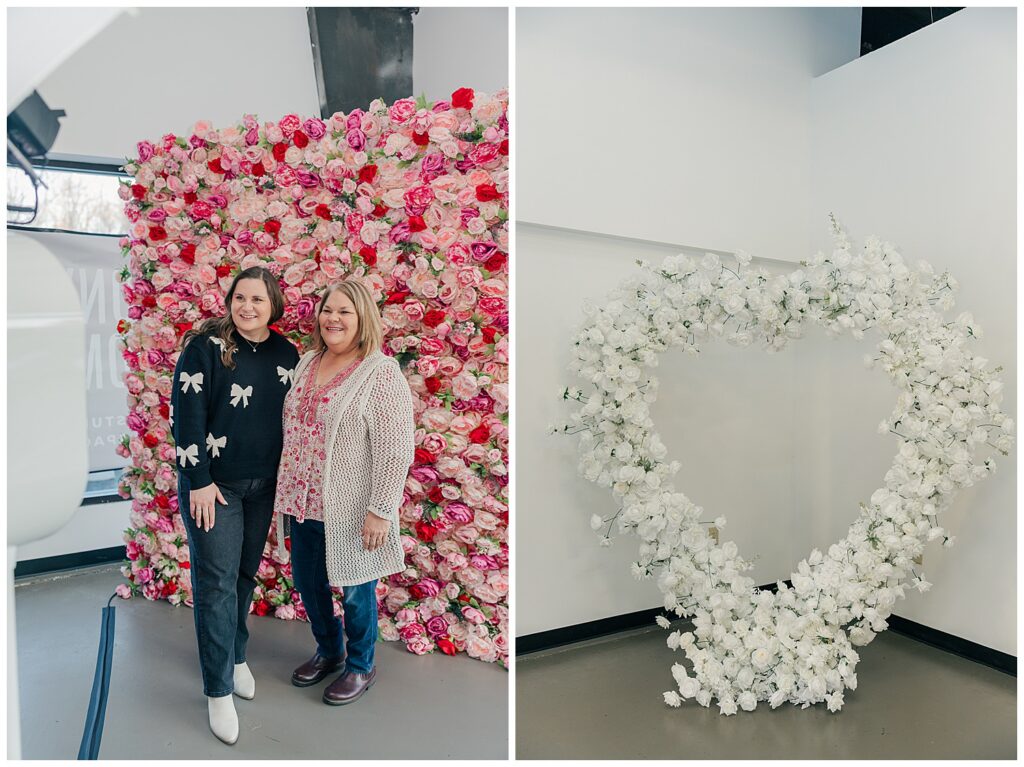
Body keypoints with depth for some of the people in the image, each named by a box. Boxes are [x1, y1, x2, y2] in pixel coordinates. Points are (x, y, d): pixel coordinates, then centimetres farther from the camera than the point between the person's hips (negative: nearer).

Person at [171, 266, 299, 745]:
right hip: (214, 483, -4)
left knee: (246, 574, 16)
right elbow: (185, 414, -13)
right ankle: (219, 689, 14)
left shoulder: (286, 353, 2)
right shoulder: (206, 345, -11)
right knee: (216, 582, 1)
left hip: (263, 485, 4)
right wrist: (200, 481, -15)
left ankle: (235, 655, 37)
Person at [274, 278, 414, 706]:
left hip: (350, 509, -7)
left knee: (355, 591, 11)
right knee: (307, 582, 20)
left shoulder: (381, 374, -17)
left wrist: (381, 510, -21)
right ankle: (328, 650, 45)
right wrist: (288, 491, 17)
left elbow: (395, 450, -20)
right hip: (304, 503, 7)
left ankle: (361, 666, 35)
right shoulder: (308, 363, 7)